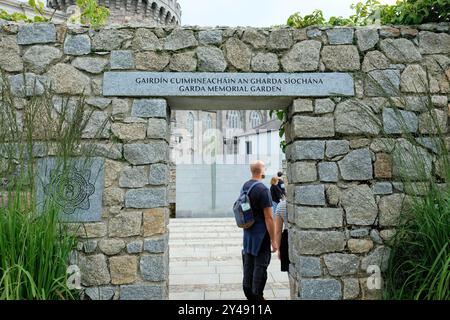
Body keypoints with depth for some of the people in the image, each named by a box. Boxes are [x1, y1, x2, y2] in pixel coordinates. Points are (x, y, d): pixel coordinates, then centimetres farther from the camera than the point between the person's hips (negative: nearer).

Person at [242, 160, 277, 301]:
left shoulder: (245, 186, 5)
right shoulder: (263, 190, -20)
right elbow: (268, 218, -20)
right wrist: (273, 240, -14)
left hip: (248, 232, 8)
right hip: (261, 233, -8)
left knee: (248, 262, 17)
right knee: (260, 265, 3)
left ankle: (248, 293, 30)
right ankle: (257, 296, 14)